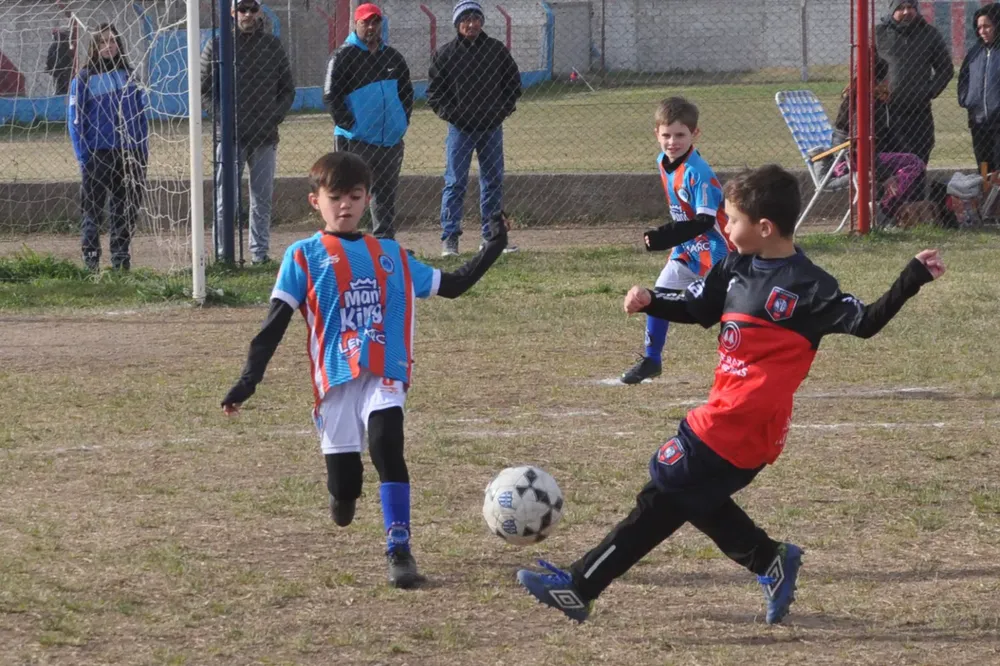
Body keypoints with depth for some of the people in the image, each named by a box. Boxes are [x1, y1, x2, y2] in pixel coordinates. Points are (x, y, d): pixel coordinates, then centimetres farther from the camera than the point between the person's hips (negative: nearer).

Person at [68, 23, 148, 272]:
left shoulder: (129, 76, 9)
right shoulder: (84, 79, -1)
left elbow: (141, 116, 12)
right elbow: (76, 121, -3)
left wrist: (143, 151, 5)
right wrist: (83, 156, -10)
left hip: (130, 155, 3)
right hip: (98, 156, -3)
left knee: (126, 212, 6)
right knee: (93, 211, -1)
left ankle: (122, 261, 14)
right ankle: (91, 262, 4)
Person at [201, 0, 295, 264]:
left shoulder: (272, 45, 10)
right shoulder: (218, 45, 3)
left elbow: (288, 89, 15)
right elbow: (203, 88, 5)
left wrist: (276, 115, -1)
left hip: (265, 135, 3)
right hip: (230, 135, -3)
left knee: (262, 199, 5)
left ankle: (260, 253, 11)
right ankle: (222, 255, -1)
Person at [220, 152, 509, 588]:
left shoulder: (391, 256, 18)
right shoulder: (304, 257, 8)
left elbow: (451, 286, 26)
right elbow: (276, 322, 3)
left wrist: (491, 251, 19)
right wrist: (249, 379, -4)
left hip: (385, 376, 1)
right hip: (335, 379, -1)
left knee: (386, 445, -27)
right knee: (344, 487, -3)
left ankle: (399, 549, -27)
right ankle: (344, 495, 35)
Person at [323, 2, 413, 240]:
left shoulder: (393, 57, 14)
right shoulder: (344, 57, -4)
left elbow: (407, 92, 23)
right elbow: (331, 96, -9)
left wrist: (403, 121, 9)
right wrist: (348, 125, -14)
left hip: (391, 139, 6)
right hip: (356, 139, -6)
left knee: (386, 194, 10)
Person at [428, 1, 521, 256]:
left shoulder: (497, 50, 5)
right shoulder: (446, 54, -1)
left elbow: (514, 81, 14)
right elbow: (434, 91, 3)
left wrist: (506, 108, 2)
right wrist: (447, 113, -9)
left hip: (492, 127, 3)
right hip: (460, 129, -3)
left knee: (493, 182, 7)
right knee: (455, 183, -5)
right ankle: (449, 237, -3)